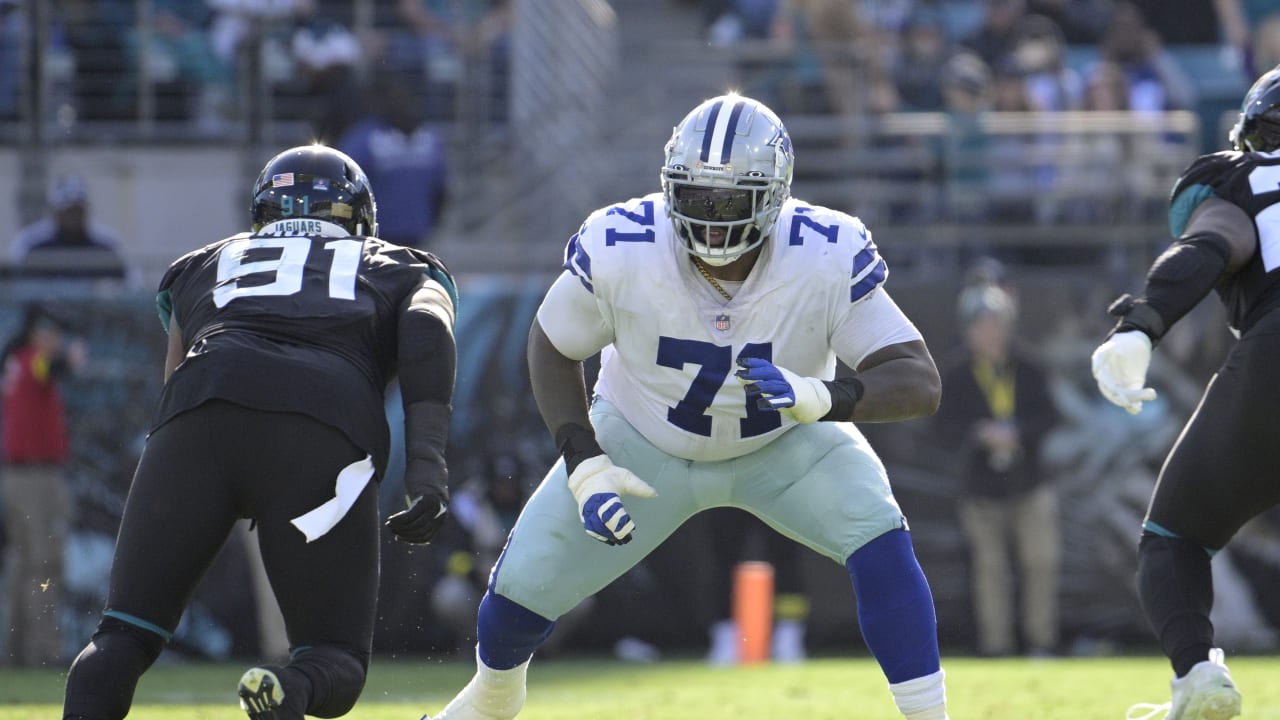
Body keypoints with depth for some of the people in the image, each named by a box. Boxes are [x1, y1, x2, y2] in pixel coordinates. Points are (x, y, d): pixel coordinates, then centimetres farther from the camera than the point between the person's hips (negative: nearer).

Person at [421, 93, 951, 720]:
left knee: (880, 543, -27)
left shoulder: (828, 259, -33)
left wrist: (824, 398, -52)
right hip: (643, 444, 1)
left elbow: (919, 381, -33)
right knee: (525, 582, 0)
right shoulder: (619, 250, -30)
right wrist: (584, 465, -21)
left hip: (788, 443, -1)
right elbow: (551, 348, -10)